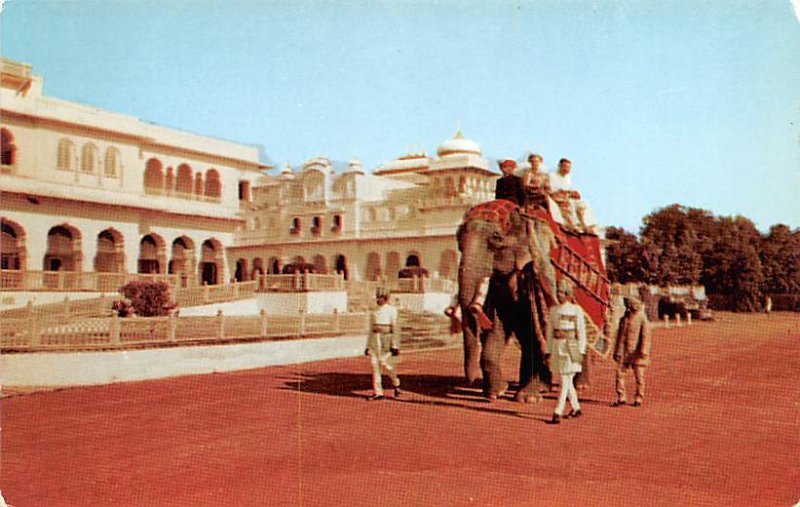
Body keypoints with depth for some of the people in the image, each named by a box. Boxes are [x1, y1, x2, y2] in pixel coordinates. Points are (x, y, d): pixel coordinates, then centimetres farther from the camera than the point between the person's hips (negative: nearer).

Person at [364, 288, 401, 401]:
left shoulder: (392, 310, -1)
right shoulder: (374, 312, 16)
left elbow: (395, 328, -6)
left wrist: (394, 345, -13)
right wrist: (368, 346, 16)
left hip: (386, 339, -6)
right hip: (375, 339, 6)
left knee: (386, 363, -8)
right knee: (374, 364, 1)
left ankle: (396, 384, 18)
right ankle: (377, 392, 5)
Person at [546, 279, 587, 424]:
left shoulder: (576, 310, -4)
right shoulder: (553, 310, 9)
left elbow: (581, 331, -5)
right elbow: (550, 331, 11)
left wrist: (581, 351, -11)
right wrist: (548, 351, 8)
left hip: (570, 348, -6)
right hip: (557, 347, 6)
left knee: (565, 381, -8)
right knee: (567, 381, 14)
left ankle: (558, 413, -11)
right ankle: (576, 408, 28)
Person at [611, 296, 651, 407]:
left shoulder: (642, 319, -3)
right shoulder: (624, 319, 13)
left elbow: (646, 336, -8)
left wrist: (643, 351, -15)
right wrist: (616, 351, 12)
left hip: (636, 352, -4)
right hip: (624, 352, 5)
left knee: (639, 376, 3)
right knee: (619, 373, -2)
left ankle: (639, 398, 15)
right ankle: (621, 398, 6)